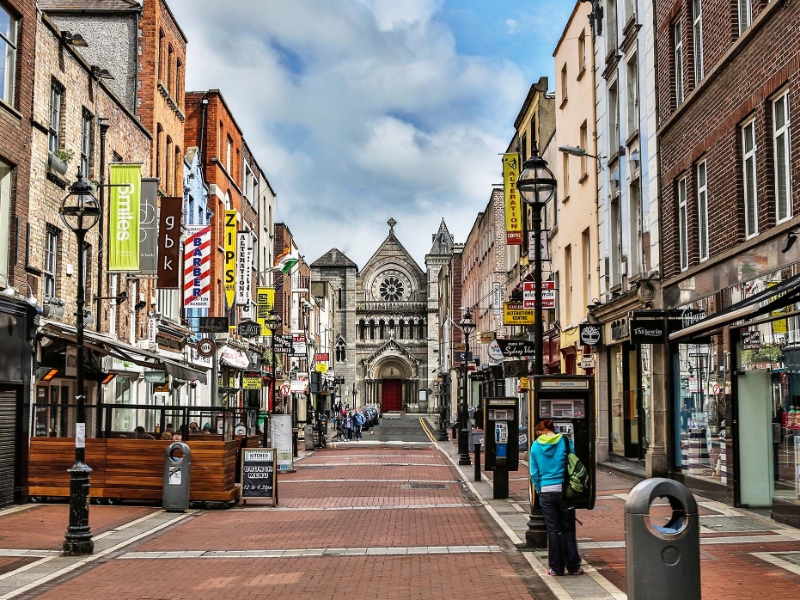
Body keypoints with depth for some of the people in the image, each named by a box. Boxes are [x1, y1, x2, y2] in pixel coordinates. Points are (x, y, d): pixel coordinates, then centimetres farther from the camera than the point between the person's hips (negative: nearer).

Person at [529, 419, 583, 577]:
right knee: (568, 530, 9)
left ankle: (556, 568, 12)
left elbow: (534, 473, 3)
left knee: (553, 530, 8)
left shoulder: (536, 446, 0)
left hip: (546, 492, 0)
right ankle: (573, 567, 13)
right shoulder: (565, 442, -3)